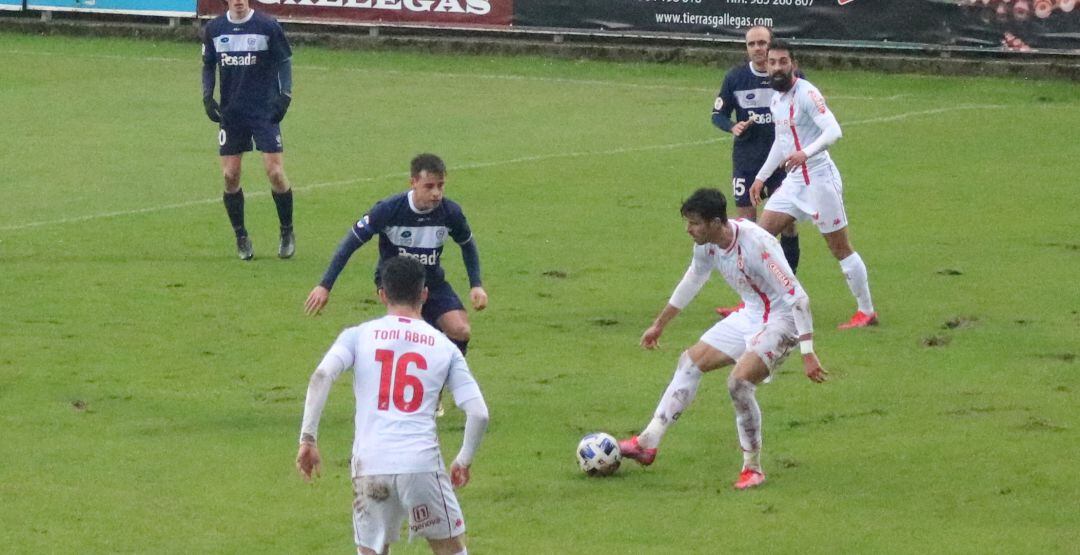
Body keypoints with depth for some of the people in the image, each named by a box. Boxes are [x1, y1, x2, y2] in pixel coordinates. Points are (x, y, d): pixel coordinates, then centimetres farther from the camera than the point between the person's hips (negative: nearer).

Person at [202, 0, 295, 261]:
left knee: (275, 172, -9)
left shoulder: (267, 26, -5)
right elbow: (208, 66, 14)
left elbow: (284, 61, 2)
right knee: (230, 175, -2)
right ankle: (241, 237, 13)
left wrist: (285, 95, -10)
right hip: (230, 111, 3)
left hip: (265, 110, -3)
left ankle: (287, 233, 10)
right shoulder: (214, 29, 4)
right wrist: (207, 96, 0)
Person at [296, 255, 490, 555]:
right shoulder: (444, 347, 9)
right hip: (423, 463, 0)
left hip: (369, 465, 1)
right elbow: (479, 414, 4)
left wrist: (308, 439, -8)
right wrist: (464, 461, 19)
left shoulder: (358, 335, 8)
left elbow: (321, 376, -10)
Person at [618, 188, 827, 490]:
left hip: (781, 321, -9)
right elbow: (691, 283, 18)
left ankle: (753, 468, -9)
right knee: (691, 361, 9)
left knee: (739, 381, -25)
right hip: (749, 316, 9)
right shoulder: (707, 246, -4)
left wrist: (808, 353, -31)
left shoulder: (756, 244, -30)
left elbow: (797, 297, -28)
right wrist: (659, 324, 28)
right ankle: (647, 443, 14)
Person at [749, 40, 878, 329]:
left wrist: (806, 153, -42)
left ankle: (867, 312, 8)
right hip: (794, 181, 9)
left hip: (819, 178, -9)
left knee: (840, 248, -1)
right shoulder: (777, 98, 11)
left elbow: (833, 131, -27)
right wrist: (761, 178, 28)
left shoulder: (806, 93, -16)